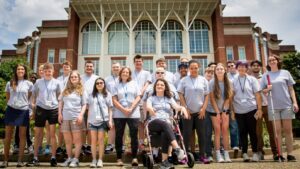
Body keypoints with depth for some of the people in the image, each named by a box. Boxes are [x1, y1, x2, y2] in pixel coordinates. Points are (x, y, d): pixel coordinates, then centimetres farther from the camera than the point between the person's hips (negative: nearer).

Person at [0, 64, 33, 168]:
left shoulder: (29, 84, 2)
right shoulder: (9, 84, 6)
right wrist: (12, 104, 10)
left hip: (23, 111, -1)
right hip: (11, 110, 2)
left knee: (22, 136, 4)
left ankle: (20, 160, 11)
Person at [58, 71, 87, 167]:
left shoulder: (81, 90, 5)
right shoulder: (65, 90, 14)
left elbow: (84, 105, 1)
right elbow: (60, 102, 15)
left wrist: (81, 115, -11)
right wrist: (60, 114, 4)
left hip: (76, 117, -3)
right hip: (65, 117, 4)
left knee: (77, 139, 0)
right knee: (67, 140, 10)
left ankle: (76, 159, 7)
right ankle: (69, 158, 22)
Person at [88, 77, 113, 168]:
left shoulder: (108, 94, 9)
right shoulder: (92, 95, 13)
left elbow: (110, 109, 6)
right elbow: (89, 109, 13)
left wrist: (110, 120, -1)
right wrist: (88, 120, 7)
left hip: (103, 120, -2)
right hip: (93, 120, 2)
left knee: (101, 140, 0)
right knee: (93, 140, 2)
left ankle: (100, 160, 7)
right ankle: (94, 160, 9)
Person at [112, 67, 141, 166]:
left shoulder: (134, 84, 11)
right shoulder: (116, 86, 10)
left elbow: (138, 98, 3)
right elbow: (114, 100, 1)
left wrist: (131, 109, -11)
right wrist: (123, 109, -12)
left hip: (133, 114, 0)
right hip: (119, 114, 1)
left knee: (134, 135, -2)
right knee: (119, 136, 3)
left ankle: (134, 158, 6)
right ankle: (119, 158, 12)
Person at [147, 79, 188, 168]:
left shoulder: (169, 99, 23)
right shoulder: (151, 98, 18)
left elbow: (176, 107, 3)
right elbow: (148, 107, -6)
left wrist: (182, 108, -22)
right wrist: (150, 108, -32)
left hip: (167, 123, 1)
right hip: (154, 123, -1)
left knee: (165, 134, -35)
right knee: (165, 124, -36)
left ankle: (164, 160, -35)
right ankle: (177, 149, -50)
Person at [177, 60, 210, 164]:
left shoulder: (203, 80, 5)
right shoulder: (184, 80, 0)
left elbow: (207, 95, 5)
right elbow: (180, 95, -1)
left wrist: (203, 108, -4)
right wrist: (185, 108, -8)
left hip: (200, 111, 2)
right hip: (188, 111, -1)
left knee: (201, 133, 5)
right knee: (187, 134, 2)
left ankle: (202, 155, 15)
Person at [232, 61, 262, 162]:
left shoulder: (252, 79, 3)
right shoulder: (233, 81, 6)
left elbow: (257, 94, 1)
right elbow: (231, 96, 4)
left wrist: (259, 109, -5)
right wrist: (232, 110, 0)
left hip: (251, 109, -1)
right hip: (239, 111, 1)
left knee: (252, 131, 4)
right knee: (242, 132, 6)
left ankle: (255, 153, 15)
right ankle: (244, 153, 15)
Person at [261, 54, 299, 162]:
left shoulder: (285, 73, 7)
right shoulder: (265, 75, 7)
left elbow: (291, 89, 7)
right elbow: (261, 91, 9)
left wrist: (295, 102, 0)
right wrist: (267, 89, -12)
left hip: (286, 105, 0)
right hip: (273, 106, 0)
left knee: (288, 130, 4)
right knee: (277, 130, 2)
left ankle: (290, 154, 10)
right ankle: (279, 154, 6)